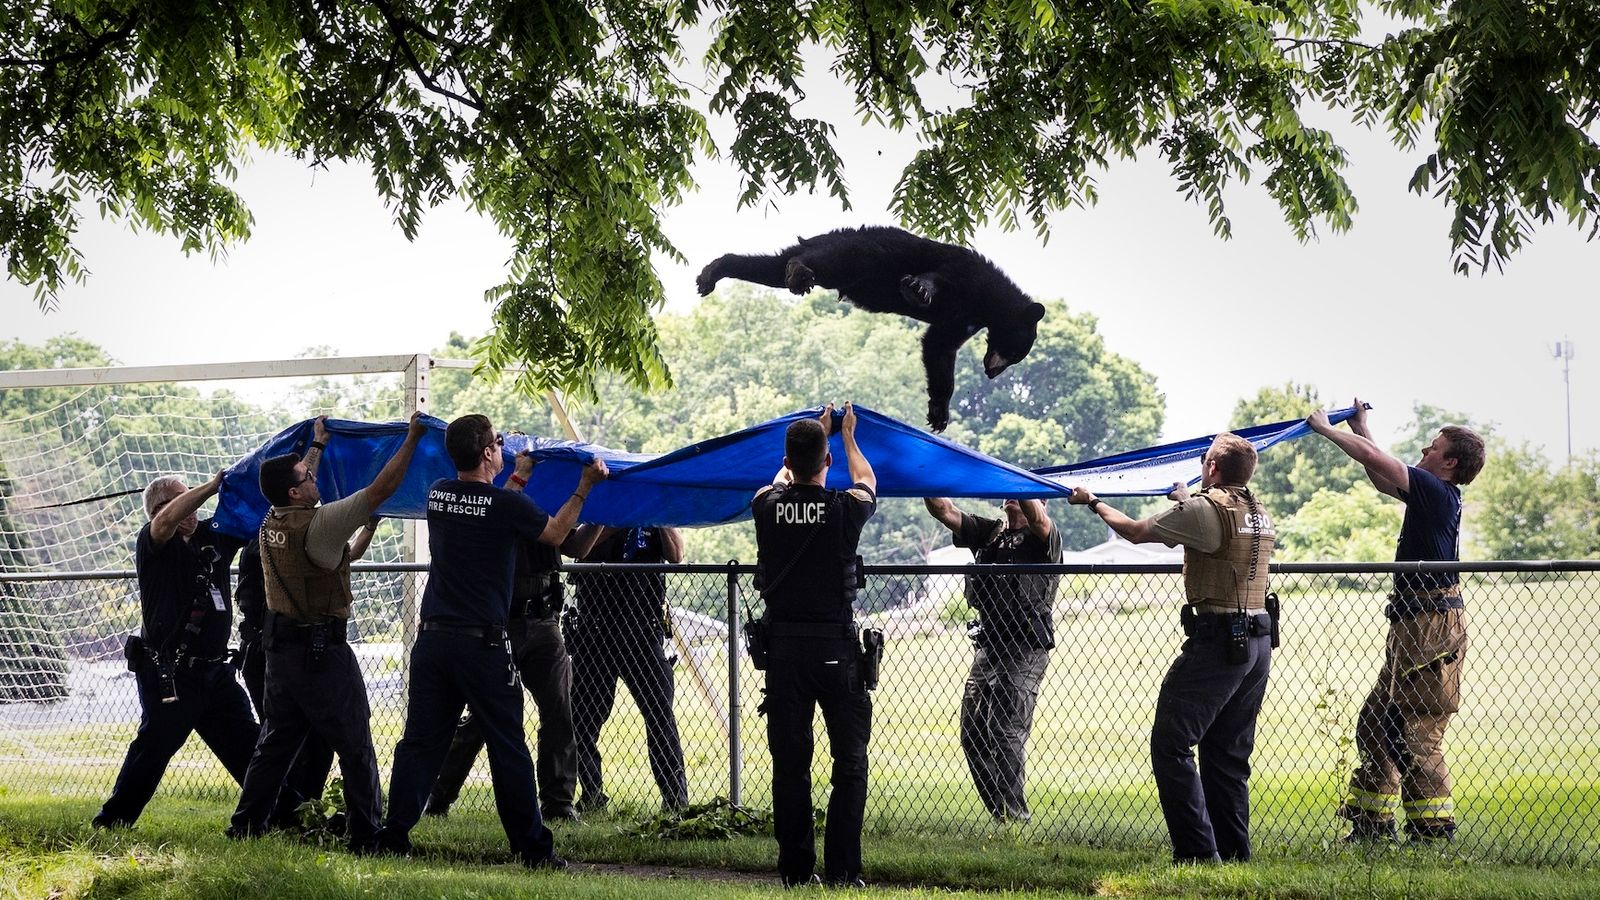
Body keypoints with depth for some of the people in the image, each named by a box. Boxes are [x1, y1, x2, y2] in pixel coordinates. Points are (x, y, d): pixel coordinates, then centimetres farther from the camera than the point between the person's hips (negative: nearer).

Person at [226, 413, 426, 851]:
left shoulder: (271, 524, 5)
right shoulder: (317, 524, -18)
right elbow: (380, 490, -19)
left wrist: (318, 444, 36)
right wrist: (411, 439, -10)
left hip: (281, 648, 8)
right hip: (321, 652, -8)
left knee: (277, 740, 17)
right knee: (355, 745, -1)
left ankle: (246, 824, 18)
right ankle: (366, 834, 0)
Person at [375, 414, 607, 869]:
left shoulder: (438, 494, 6)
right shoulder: (507, 505, -11)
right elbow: (555, 533, 7)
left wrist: (519, 477, 38)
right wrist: (586, 486, 17)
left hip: (433, 639, 5)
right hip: (482, 644, -5)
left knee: (420, 742, 8)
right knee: (507, 749, 1)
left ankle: (393, 836, 7)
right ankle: (532, 848, 6)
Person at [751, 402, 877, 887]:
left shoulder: (768, 506, -2)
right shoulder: (845, 510, -7)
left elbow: (783, 478, 25)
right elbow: (866, 482, 19)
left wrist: (812, 435, 39)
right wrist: (847, 438, 37)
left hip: (783, 647, 2)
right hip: (837, 647, -2)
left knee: (789, 765, 8)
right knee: (849, 764, 4)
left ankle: (795, 869, 9)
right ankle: (842, 870, 0)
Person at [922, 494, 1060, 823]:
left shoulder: (1043, 537, -1)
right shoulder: (989, 533, 17)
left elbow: (1036, 518, -25)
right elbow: (944, 511, 9)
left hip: (1024, 650, -7)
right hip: (987, 645, 7)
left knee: (1007, 734, -13)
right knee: (973, 735, 5)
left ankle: (1016, 815, -9)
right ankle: (1001, 814, 12)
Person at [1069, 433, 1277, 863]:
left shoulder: (1205, 510, -11)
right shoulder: (1261, 515, 12)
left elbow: (1136, 532, -2)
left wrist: (1094, 502, 14)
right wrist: (1185, 500, 50)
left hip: (1217, 640, -8)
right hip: (1259, 641, 8)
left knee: (1171, 744, -5)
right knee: (1229, 754, 14)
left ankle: (1198, 849, -11)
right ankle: (1234, 852, 12)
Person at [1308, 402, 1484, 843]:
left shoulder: (1436, 491, -13)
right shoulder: (1435, 494, 14)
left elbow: (1372, 458, -15)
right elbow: (1381, 477, 29)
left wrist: (1327, 429, -2)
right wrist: (1360, 427, 30)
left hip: (1432, 624, -10)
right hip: (1415, 627, 10)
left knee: (1417, 732, -8)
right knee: (1374, 721, 14)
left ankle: (1434, 830, -5)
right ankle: (1372, 822, 20)